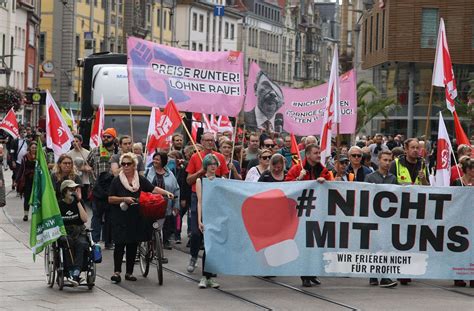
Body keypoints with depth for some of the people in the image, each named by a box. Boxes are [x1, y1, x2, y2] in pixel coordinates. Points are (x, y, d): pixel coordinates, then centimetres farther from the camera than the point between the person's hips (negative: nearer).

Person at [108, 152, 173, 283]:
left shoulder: (140, 179, 9)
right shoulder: (117, 180, -1)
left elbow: (153, 189, 2)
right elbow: (110, 199, -3)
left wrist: (166, 192, -13)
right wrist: (124, 199, -17)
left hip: (135, 218, 4)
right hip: (120, 218, -4)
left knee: (133, 245, 7)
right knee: (120, 244, -9)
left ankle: (129, 272, 14)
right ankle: (117, 271, -8)